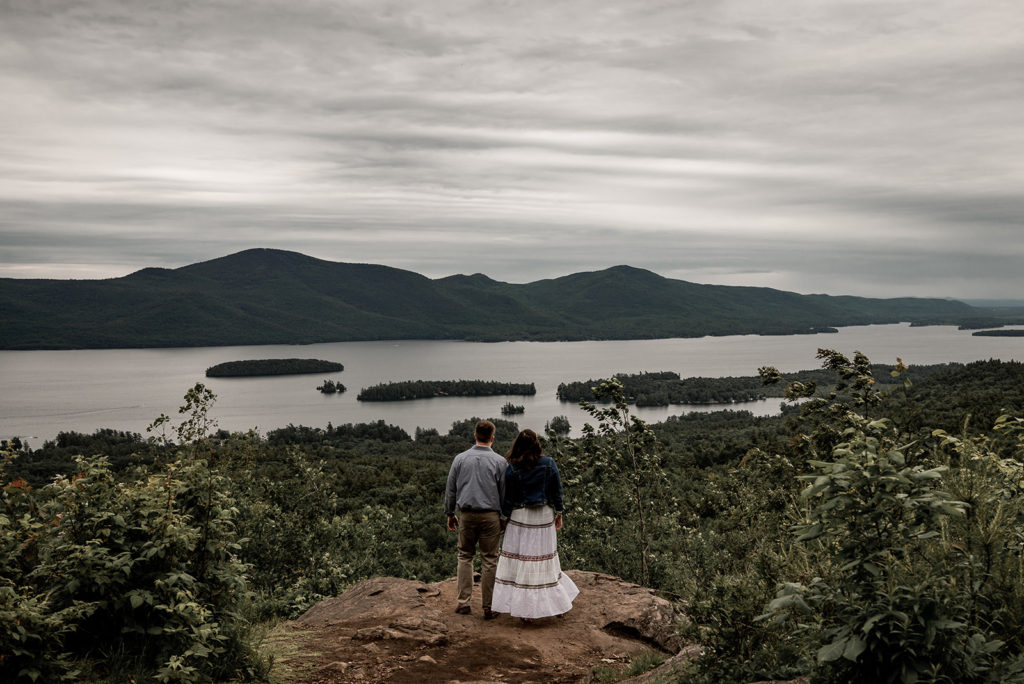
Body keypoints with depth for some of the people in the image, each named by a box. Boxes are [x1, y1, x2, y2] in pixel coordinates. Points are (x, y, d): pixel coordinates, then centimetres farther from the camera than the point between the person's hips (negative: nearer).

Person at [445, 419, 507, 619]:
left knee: (465, 556, 15)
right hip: (490, 515, -2)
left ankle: (463, 602, 12)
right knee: (489, 560, 4)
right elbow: (504, 492, -1)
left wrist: (450, 514, 16)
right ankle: (488, 607, 8)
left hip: (467, 514, 2)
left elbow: (450, 489, 7)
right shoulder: (499, 461, -4)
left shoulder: (460, 459, 2)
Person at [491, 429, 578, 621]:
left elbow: (508, 498, -4)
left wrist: (504, 518, 7)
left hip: (520, 518, -2)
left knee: (519, 562, 4)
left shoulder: (512, 469, -10)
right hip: (544, 518, 2)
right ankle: (557, 603, 23)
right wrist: (558, 514, 11)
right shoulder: (549, 464, -5)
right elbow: (557, 492, 1)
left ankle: (527, 611, 5)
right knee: (546, 560, 15)